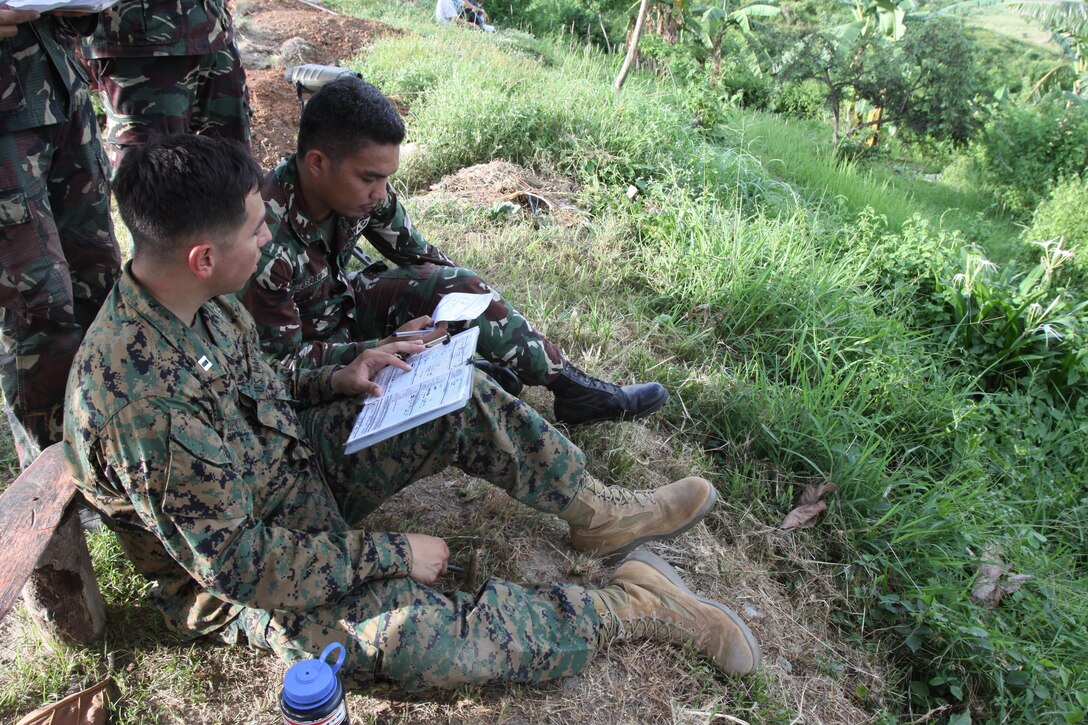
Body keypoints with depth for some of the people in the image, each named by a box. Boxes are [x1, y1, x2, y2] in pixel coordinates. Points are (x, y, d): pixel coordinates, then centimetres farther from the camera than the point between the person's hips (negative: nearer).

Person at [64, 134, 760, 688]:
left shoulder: (193, 299, -9)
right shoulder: (142, 399, -36)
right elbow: (235, 563, -30)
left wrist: (335, 381, -5)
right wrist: (391, 553, -23)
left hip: (298, 461, 8)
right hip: (243, 573, -8)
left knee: (463, 399, -2)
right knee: (418, 637, -30)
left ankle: (598, 512, 10)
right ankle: (632, 604, -12)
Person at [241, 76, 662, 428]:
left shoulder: (365, 188, -16)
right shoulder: (266, 241, -35)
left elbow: (417, 254, 0)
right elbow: (282, 360, -27)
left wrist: (470, 296, -13)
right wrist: (385, 347, -33)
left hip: (343, 302, 6)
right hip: (308, 355, -6)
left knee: (456, 285, -13)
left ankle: (572, 387, -3)